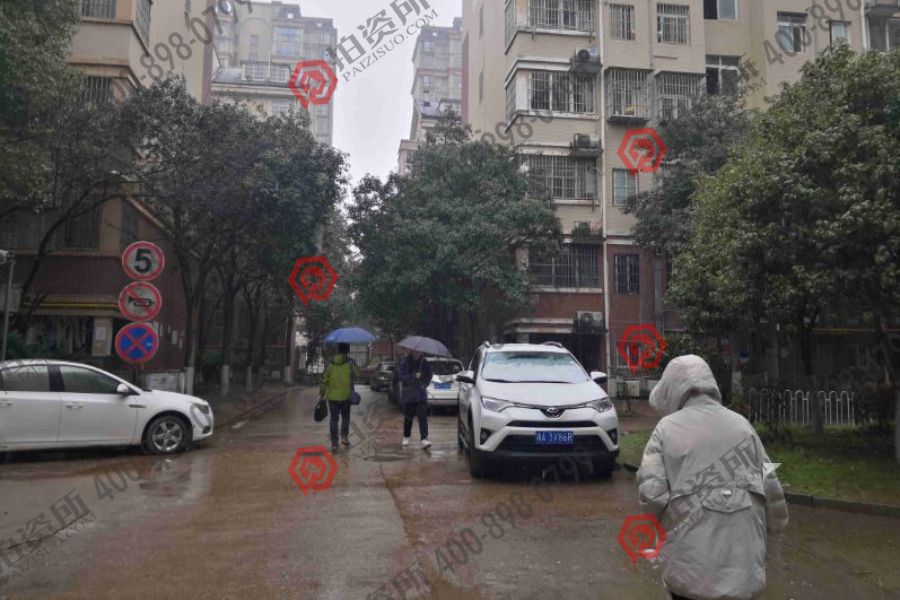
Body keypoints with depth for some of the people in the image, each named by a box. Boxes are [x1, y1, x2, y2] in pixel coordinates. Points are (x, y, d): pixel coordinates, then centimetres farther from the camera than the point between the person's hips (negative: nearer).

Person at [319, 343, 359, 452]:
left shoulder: (330, 364, -2)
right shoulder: (350, 363, -7)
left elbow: (324, 380, -2)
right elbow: (357, 375, 1)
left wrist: (321, 395, 4)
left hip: (332, 396, 1)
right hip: (346, 395, -1)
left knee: (334, 419, 6)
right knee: (345, 417, 19)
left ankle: (334, 443, 4)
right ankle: (344, 436, 8)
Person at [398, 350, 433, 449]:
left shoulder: (424, 362, 4)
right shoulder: (405, 363, -6)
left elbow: (429, 374, 15)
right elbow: (401, 376, -13)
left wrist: (425, 383, -1)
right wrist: (414, 376, -24)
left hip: (421, 395, 2)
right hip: (408, 395, -1)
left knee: (423, 417, -8)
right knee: (408, 417, 9)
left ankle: (424, 439, -11)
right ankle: (406, 437, 28)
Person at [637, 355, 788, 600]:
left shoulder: (667, 428, -7)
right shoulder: (741, 425, 3)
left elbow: (651, 494, -13)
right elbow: (770, 487, 5)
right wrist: (776, 522, 24)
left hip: (691, 561, -3)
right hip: (743, 560, 3)